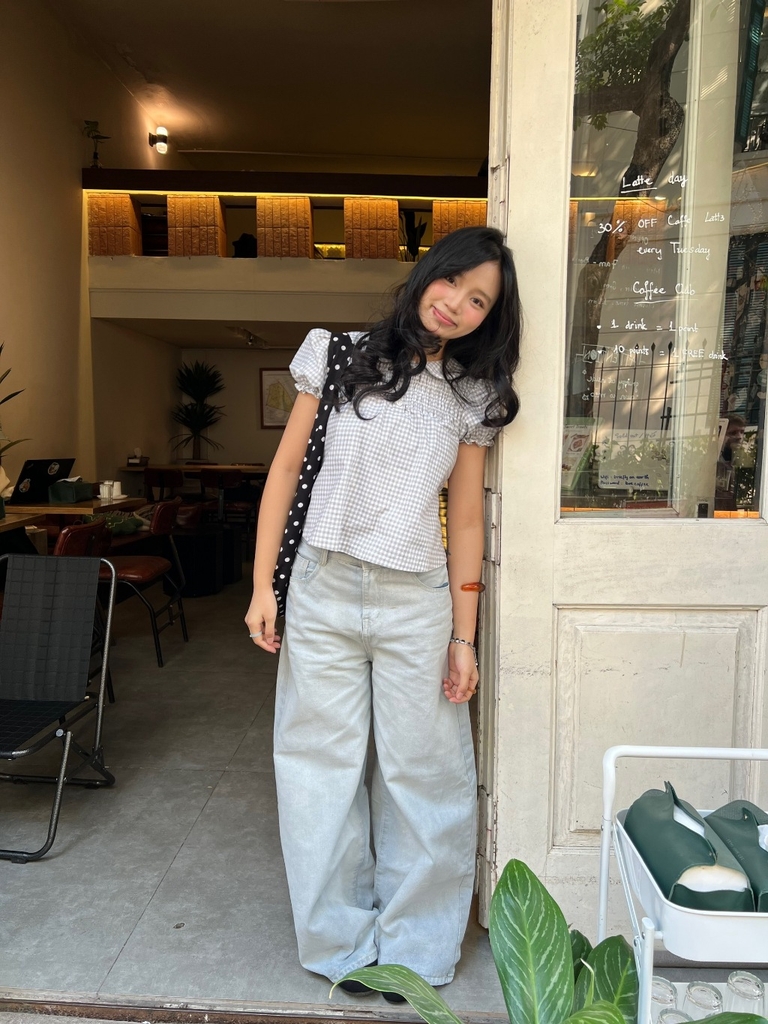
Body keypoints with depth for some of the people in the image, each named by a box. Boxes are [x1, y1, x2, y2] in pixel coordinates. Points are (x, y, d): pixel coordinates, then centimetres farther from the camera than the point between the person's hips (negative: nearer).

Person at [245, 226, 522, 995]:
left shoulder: (472, 397, 7)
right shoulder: (341, 355, 4)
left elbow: (465, 519, 6)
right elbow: (286, 469, 3)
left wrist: (464, 637, 3)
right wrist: (262, 585, -2)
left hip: (416, 601, 1)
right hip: (322, 590, 0)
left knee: (422, 771, 7)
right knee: (322, 768, 8)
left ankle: (410, 946, 29)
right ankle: (341, 940, 29)